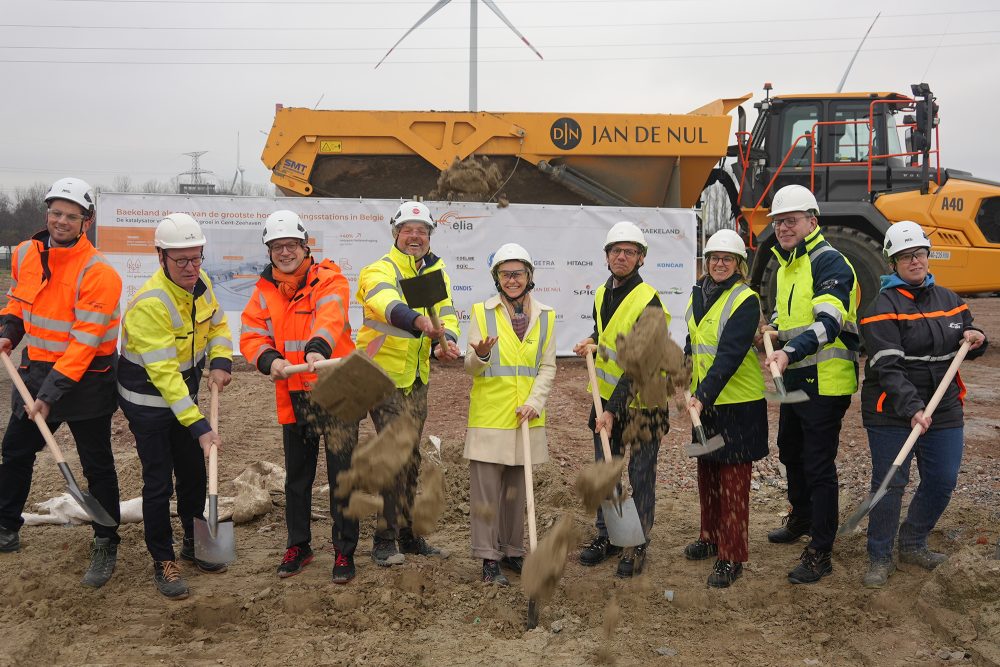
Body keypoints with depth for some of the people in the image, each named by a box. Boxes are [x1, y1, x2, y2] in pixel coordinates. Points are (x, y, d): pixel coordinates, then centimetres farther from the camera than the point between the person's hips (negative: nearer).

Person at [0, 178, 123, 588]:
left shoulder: (97, 273, -21)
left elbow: (84, 342, -23)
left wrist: (51, 393, -24)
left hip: (85, 381, -7)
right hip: (35, 370, 7)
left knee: (97, 466, 3)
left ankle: (106, 547, 16)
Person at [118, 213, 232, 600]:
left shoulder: (200, 284, -8)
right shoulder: (150, 304, -31)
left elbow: (218, 325, 11)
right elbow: (163, 373, -33)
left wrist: (220, 362, -9)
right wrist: (199, 426, -35)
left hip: (185, 392, 7)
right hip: (147, 400, -7)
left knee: (194, 473, 16)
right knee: (159, 483, -2)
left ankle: (194, 546, 34)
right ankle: (163, 562, 14)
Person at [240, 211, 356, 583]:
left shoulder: (329, 280, -9)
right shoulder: (265, 290, 7)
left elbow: (330, 317, -29)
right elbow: (251, 335, 0)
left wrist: (318, 349, -49)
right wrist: (270, 360, -22)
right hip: (293, 397, 5)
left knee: (342, 478, 2)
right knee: (296, 478, 17)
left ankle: (344, 552, 17)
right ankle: (298, 546, 33)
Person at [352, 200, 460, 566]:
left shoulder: (437, 271, 7)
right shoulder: (380, 269, -15)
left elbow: (447, 315, -4)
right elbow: (387, 304, -37)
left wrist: (445, 342, -27)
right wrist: (420, 321, -57)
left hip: (417, 376, 7)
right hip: (383, 374, -7)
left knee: (410, 458, 15)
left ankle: (407, 535, 27)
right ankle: (384, 540, 0)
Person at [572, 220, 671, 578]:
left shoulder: (648, 301, -20)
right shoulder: (602, 294, 4)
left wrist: (613, 410, -26)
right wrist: (590, 342, 1)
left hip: (642, 400, -7)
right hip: (606, 396, 7)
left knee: (641, 475, 4)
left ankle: (637, 545, 16)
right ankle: (606, 535, 29)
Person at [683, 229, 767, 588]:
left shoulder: (745, 300, -14)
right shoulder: (697, 295, 9)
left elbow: (730, 355, -24)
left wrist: (704, 396, -31)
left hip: (737, 402, -7)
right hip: (704, 401, 7)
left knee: (733, 478, -1)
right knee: (707, 471, 18)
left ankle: (731, 557, 7)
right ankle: (710, 536, 35)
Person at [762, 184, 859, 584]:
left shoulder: (828, 262, -14)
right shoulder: (785, 268, 14)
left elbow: (828, 322, -28)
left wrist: (790, 352, -41)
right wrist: (774, 329, 9)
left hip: (825, 383, -9)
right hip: (794, 382, 10)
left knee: (818, 465, -4)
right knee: (791, 453, 23)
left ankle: (820, 553, 6)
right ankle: (801, 520, 44)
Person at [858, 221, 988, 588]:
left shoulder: (949, 299, 10)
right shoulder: (884, 305, -10)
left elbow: (967, 346, 23)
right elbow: (887, 367, -20)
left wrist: (975, 339, -1)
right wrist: (912, 408, -30)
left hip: (944, 411, 6)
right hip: (892, 415, -6)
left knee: (942, 482, 10)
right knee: (889, 484, 0)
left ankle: (912, 545, 31)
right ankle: (880, 558, 16)